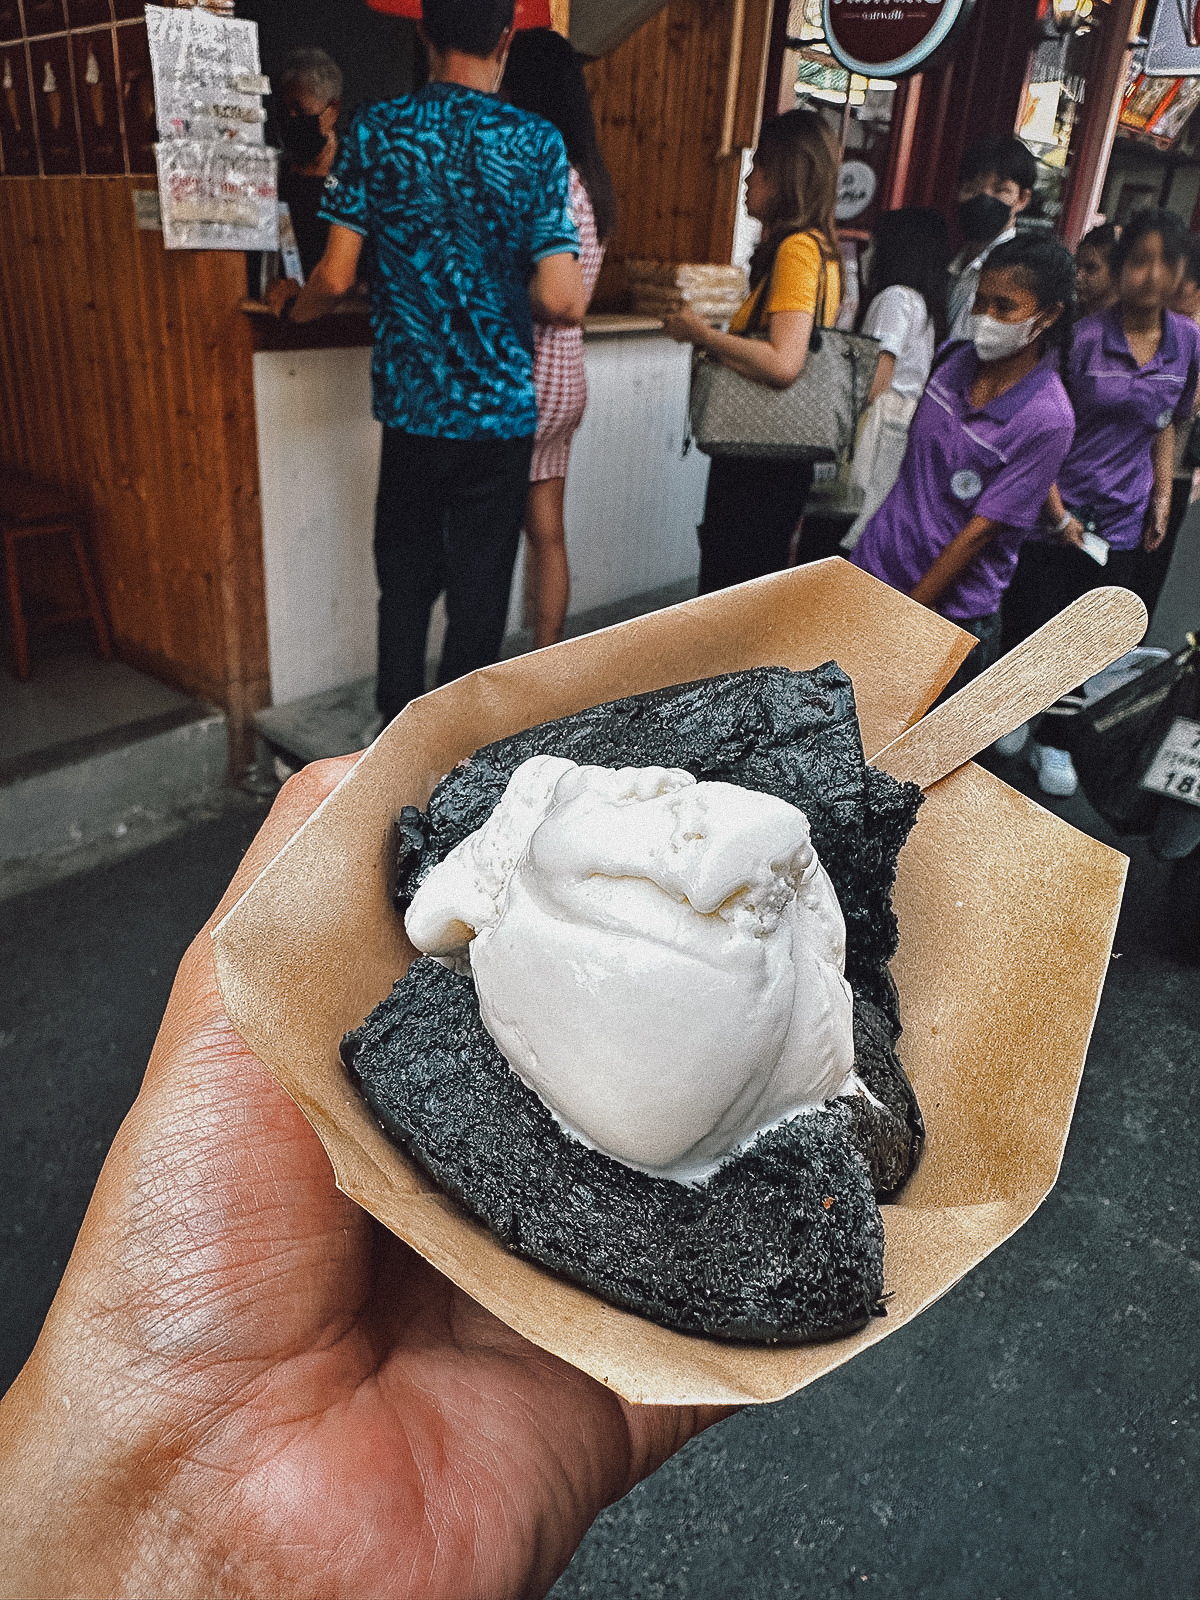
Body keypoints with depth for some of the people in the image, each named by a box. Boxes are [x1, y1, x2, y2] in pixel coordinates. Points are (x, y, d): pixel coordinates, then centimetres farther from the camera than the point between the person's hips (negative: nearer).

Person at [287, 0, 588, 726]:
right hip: (501, 409, -2)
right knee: (480, 588, 9)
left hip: (410, 403, 2)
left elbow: (336, 277, -4)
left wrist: (299, 309, 18)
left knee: (404, 578, 17)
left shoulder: (377, 128, -1)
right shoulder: (537, 142, -6)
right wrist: (574, 293, 11)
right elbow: (559, 299, -13)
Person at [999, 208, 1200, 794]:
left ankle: (1053, 739, 23)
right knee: (1030, 622, 7)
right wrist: (1058, 514, -13)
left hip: (1122, 524, 4)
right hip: (1055, 514, -3)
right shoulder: (1083, 338, -11)